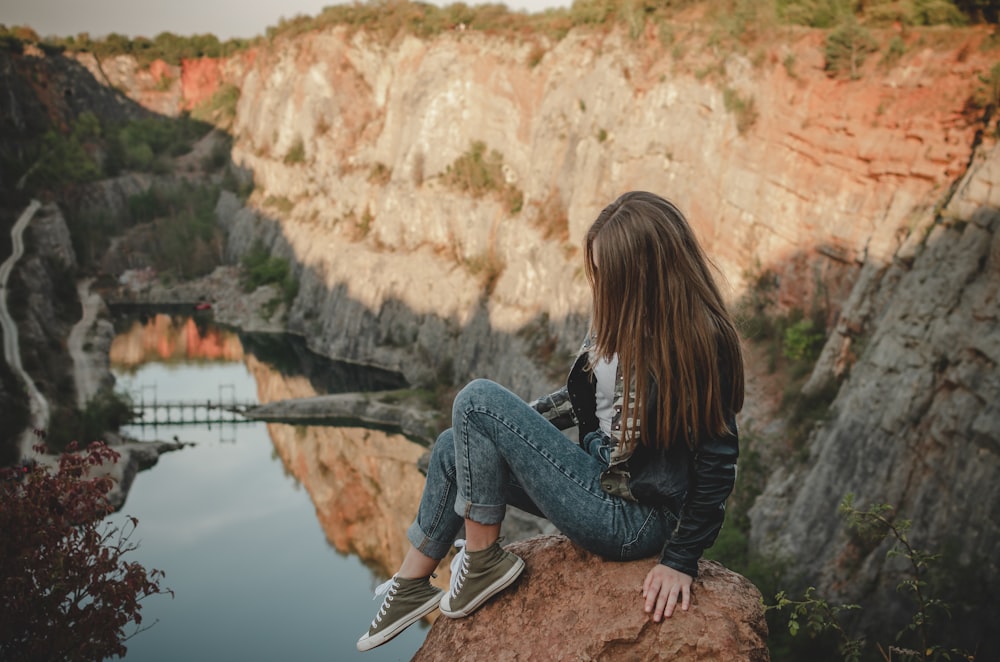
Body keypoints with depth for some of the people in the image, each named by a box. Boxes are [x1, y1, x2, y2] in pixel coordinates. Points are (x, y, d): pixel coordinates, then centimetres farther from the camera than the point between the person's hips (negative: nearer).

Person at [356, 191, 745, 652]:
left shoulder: (702, 342, -23)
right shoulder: (626, 314, 1)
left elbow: (718, 462, -20)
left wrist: (681, 561, -17)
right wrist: (511, 425, 13)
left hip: (633, 519, -9)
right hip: (602, 475, 9)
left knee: (477, 400, -15)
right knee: (452, 448, 13)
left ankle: (481, 564, -1)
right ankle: (411, 587, 21)